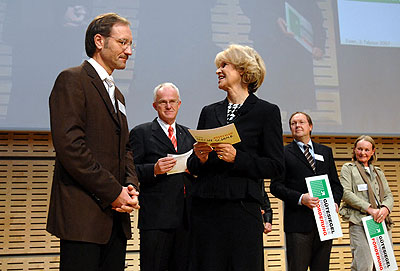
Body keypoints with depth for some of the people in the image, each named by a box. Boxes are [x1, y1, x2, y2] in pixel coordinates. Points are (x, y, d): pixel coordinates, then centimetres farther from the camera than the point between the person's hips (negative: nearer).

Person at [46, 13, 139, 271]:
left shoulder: (117, 94, 22)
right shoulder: (72, 80, -6)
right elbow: (69, 146, -16)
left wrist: (131, 186, 2)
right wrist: (113, 192, -14)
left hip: (116, 216, 8)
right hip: (83, 215, -8)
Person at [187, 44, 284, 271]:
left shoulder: (267, 111, 3)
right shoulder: (209, 112, 16)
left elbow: (276, 166, -3)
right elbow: (192, 167, 17)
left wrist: (236, 157, -15)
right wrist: (200, 159, -5)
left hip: (243, 207, -4)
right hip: (205, 207, 4)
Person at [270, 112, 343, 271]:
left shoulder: (326, 152, 18)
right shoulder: (284, 153, 4)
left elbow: (336, 184, 17)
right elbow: (275, 186, -3)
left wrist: (335, 202, -3)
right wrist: (300, 198, -16)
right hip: (298, 222, -4)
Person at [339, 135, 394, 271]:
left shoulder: (378, 172, 25)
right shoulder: (348, 168, 9)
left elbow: (388, 195, 17)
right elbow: (346, 193, -4)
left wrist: (385, 208, -7)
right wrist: (369, 208, -14)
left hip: (382, 222, 5)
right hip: (359, 222, -5)